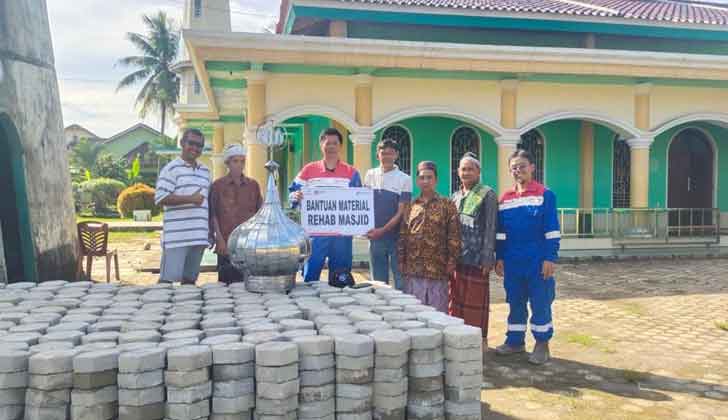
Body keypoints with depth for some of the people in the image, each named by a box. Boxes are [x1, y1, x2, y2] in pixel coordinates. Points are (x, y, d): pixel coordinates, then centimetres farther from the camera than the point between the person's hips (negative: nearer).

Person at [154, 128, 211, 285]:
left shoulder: (205, 171, 18)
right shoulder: (171, 169, -2)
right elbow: (160, 198, -10)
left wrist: (211, 231, 18)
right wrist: (190, 199, -16)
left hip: (199, 236, 6)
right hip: (176, 236, -6)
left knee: (190, 279, 10)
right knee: (168, 278, -6)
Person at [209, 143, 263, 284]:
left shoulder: (253, 185, 11)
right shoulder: (218, 185, 4)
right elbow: (213, 214, 1)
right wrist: (219, 238, -7)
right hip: (227, 244, -2)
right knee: (227, 282, -1)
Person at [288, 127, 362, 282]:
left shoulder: (351, 173, 6)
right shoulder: (308, 170, 5)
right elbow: (292, 193, 5)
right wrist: (296, 196, -18)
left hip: (342, 234, 1)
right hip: (315, 233, -1)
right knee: (310, 278, 1)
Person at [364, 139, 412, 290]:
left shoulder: (404, 179, -3)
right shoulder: (370, 175, 7)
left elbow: (401, 212, -7)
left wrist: (382, 230, -16)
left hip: (396, 238, -3)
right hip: (374, 238, 3)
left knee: (400, 282, 0)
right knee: (378, 283, 11)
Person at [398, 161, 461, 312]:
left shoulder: (447, 205, 1)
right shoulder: (410, 206, 10)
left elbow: (454, 235, -3)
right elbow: (402, 236, 11)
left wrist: (451, 261, -9)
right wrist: (401, 261, 5)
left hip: (437, 269, -3)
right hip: (412, 269, 3)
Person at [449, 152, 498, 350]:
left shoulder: (487, 195, -3)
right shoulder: (455, 196, 15)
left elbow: (490, 228, -8)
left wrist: (487, 258, -13)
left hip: (476, 258, -6)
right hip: (456, 258, 6)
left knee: (476, 301, 1)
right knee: (456, 299, 10)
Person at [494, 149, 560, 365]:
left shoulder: (545, 195, -4)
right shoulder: (505, 198, 9)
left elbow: (552, 230, -8)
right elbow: (500, 232, 13)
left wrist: (550, 258, -12)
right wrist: (499, 258, 9)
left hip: (537, 261, -4)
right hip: (512, 262, 5)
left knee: (540, 303, 3)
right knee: (515, 303, 12)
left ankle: (542, 344, 15)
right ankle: (515, 341, 24)